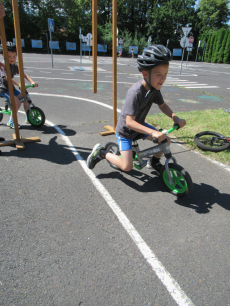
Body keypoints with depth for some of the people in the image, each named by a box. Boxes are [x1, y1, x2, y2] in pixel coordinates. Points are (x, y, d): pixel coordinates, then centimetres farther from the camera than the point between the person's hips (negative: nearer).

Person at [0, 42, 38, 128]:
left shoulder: (15, 65, 2)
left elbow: (24, 74, -2)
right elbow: (7, 78, -32)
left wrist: (32, 81, -19)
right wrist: (19, 84, -43)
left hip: (11, 87, 8)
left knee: (25, 98, 3)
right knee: (17, 102, -22)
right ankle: (11, 121, -9)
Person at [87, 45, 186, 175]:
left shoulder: (154, 88, -11)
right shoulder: (135, 92, -34)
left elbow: (162, 105, 5)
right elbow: (129, 122, -37)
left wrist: (176, 118, -12)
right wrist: (153, 132, -46)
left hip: (140, 125, 7)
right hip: (125, 131, -7)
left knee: (166, 141, -1)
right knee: (127, 167, -10)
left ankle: (154, 161, 28)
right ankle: (101, 152, 11)